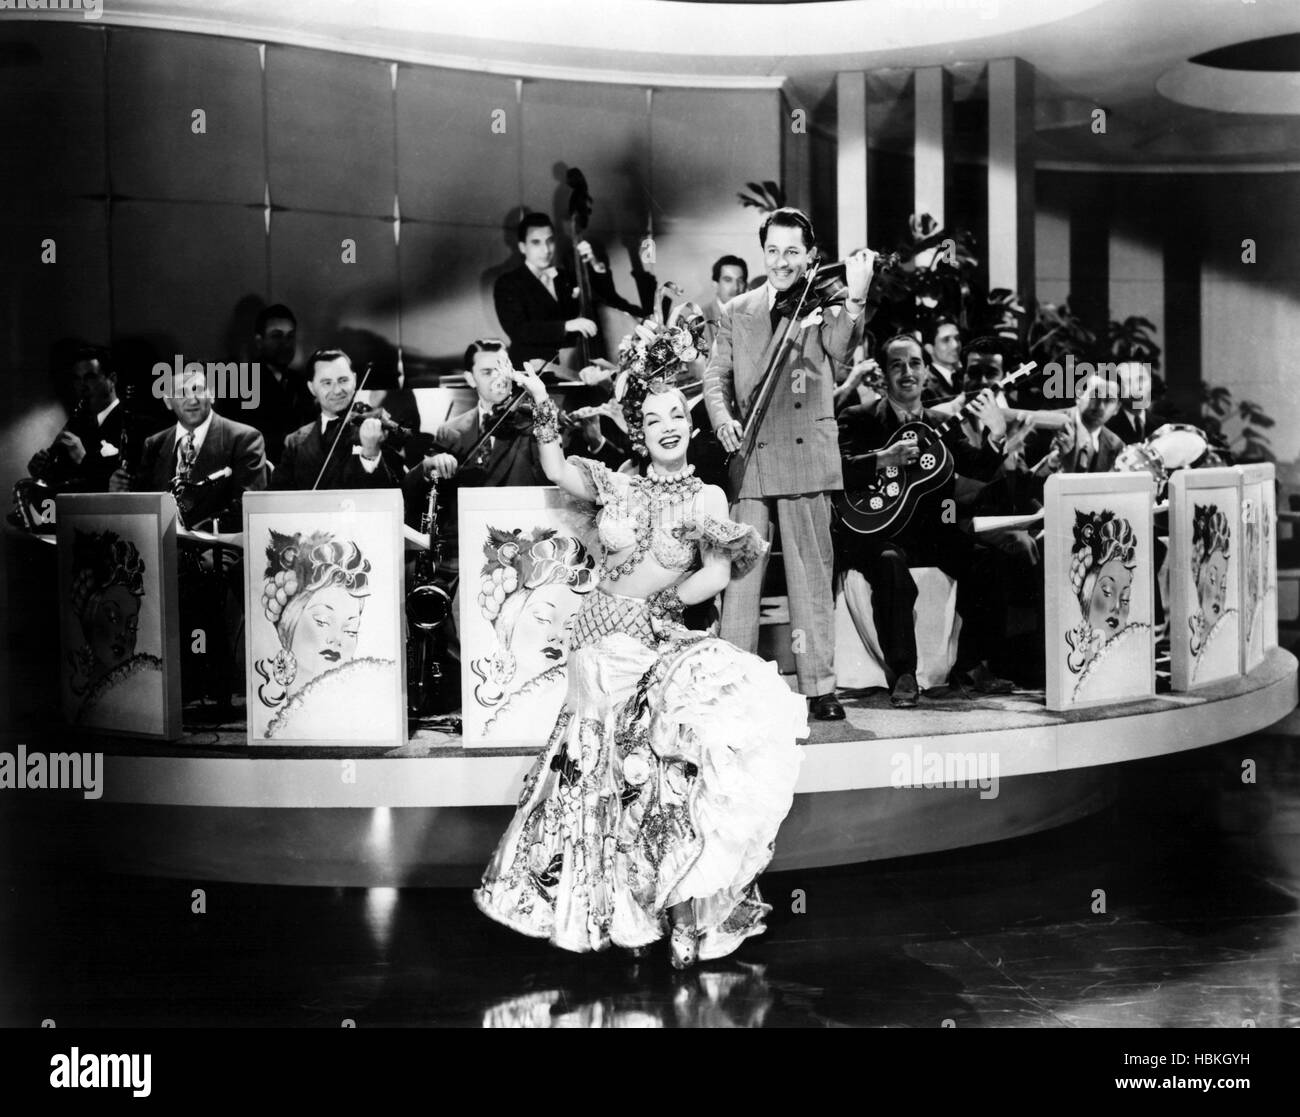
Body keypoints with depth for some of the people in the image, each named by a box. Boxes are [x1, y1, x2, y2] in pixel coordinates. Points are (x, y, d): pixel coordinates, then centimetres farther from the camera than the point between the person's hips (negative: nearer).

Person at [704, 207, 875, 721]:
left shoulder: (824, 306, 4)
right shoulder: (736, 312, 13)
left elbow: (840, 347, -16)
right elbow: (716, 375, 15)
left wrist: (855, 298, -32)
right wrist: (722, 418, -4)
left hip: (806, 453, -1)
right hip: (749, 454, 2)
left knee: (812, 572, 3)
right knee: (740, 571, -1)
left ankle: (820, 685, 8)